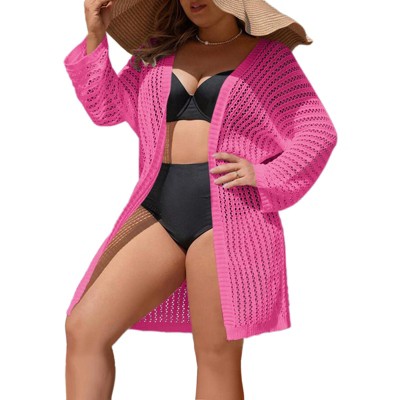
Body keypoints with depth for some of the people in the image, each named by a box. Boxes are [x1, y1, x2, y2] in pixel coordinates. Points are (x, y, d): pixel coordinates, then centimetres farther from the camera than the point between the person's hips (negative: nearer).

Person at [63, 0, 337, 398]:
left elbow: (318, 133, 3)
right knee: (83, 328, -7)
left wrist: (265, 175, -10)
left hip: (228, 213, -4)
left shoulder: (269, 56, 6)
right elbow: (106, 108, 18)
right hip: (160, 209, 5)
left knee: (217, 356, -4)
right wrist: (95, 37, 8)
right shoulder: (159, 51, 18)